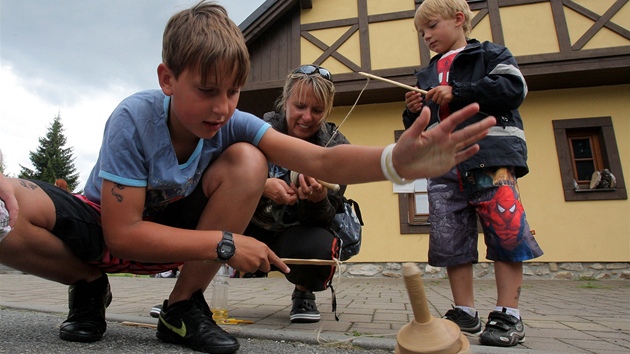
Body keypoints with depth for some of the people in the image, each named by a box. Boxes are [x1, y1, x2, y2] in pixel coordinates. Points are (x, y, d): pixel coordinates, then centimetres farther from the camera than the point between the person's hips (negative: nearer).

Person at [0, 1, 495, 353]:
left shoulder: (233, 124, -20)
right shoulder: (133, 119, -28)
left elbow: (320, 160, -34)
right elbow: (121, 233, -28)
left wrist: (397, 160, -52)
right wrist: (224, 244, -35)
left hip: (171, 230, 3)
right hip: (100, 226, -2)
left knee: (247, 162, -26)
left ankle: (183, 307, -11)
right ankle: (89, 286, 0)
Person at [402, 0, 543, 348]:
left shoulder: (490, 54, 11)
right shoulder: (427, 75, 25)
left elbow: (513, 89, -8)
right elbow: (418, 128, 25)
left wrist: (457, 94, -10)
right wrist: (413, 112, 3)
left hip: (490, 155, -5)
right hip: (443, 166, 5)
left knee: (505, 233, -7)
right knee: (449, 239, 1)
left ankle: (508, 315, 4)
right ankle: (465, 312, 11)